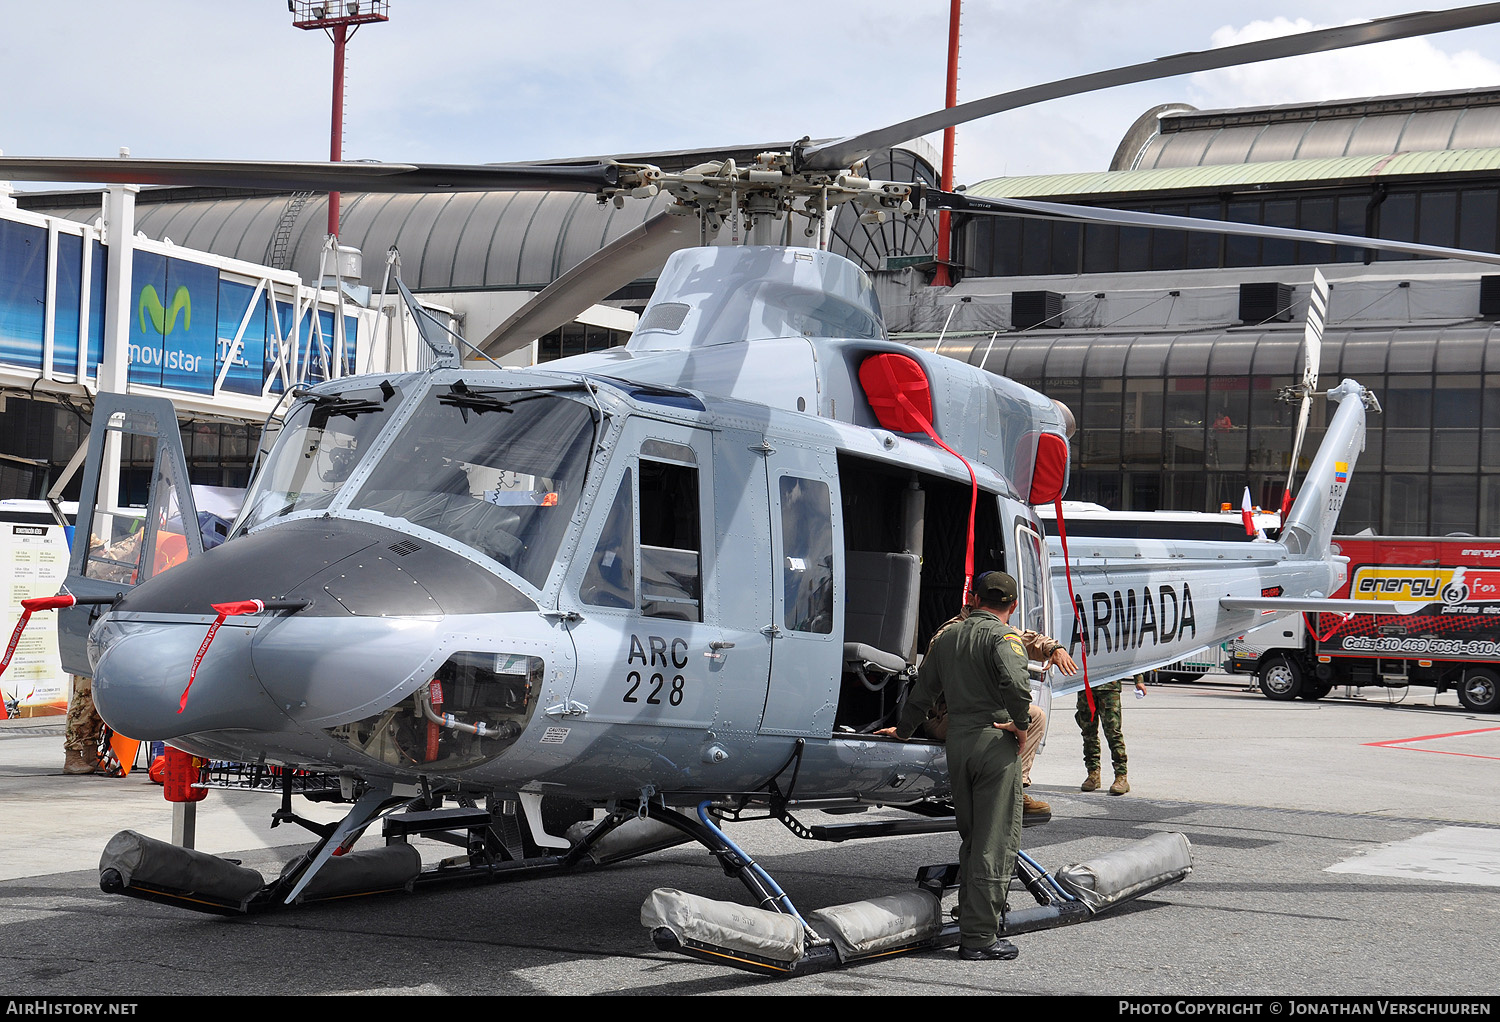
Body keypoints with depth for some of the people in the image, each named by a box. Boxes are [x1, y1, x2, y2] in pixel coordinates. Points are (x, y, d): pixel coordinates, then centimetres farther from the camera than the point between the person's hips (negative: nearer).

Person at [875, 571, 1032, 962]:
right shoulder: (1004, 636, -7)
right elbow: (1015, 682, -27)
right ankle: (980, 937, -4)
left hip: (956, 742, 7)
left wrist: (903, 730, 39)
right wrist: (1021, 723, -11)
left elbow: (922, 691, 24)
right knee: (996, 840, -2)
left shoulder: (947, 637, 15)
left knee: (971, 838, 18)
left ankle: (970, 928, 22)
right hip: (995, 742, -6)